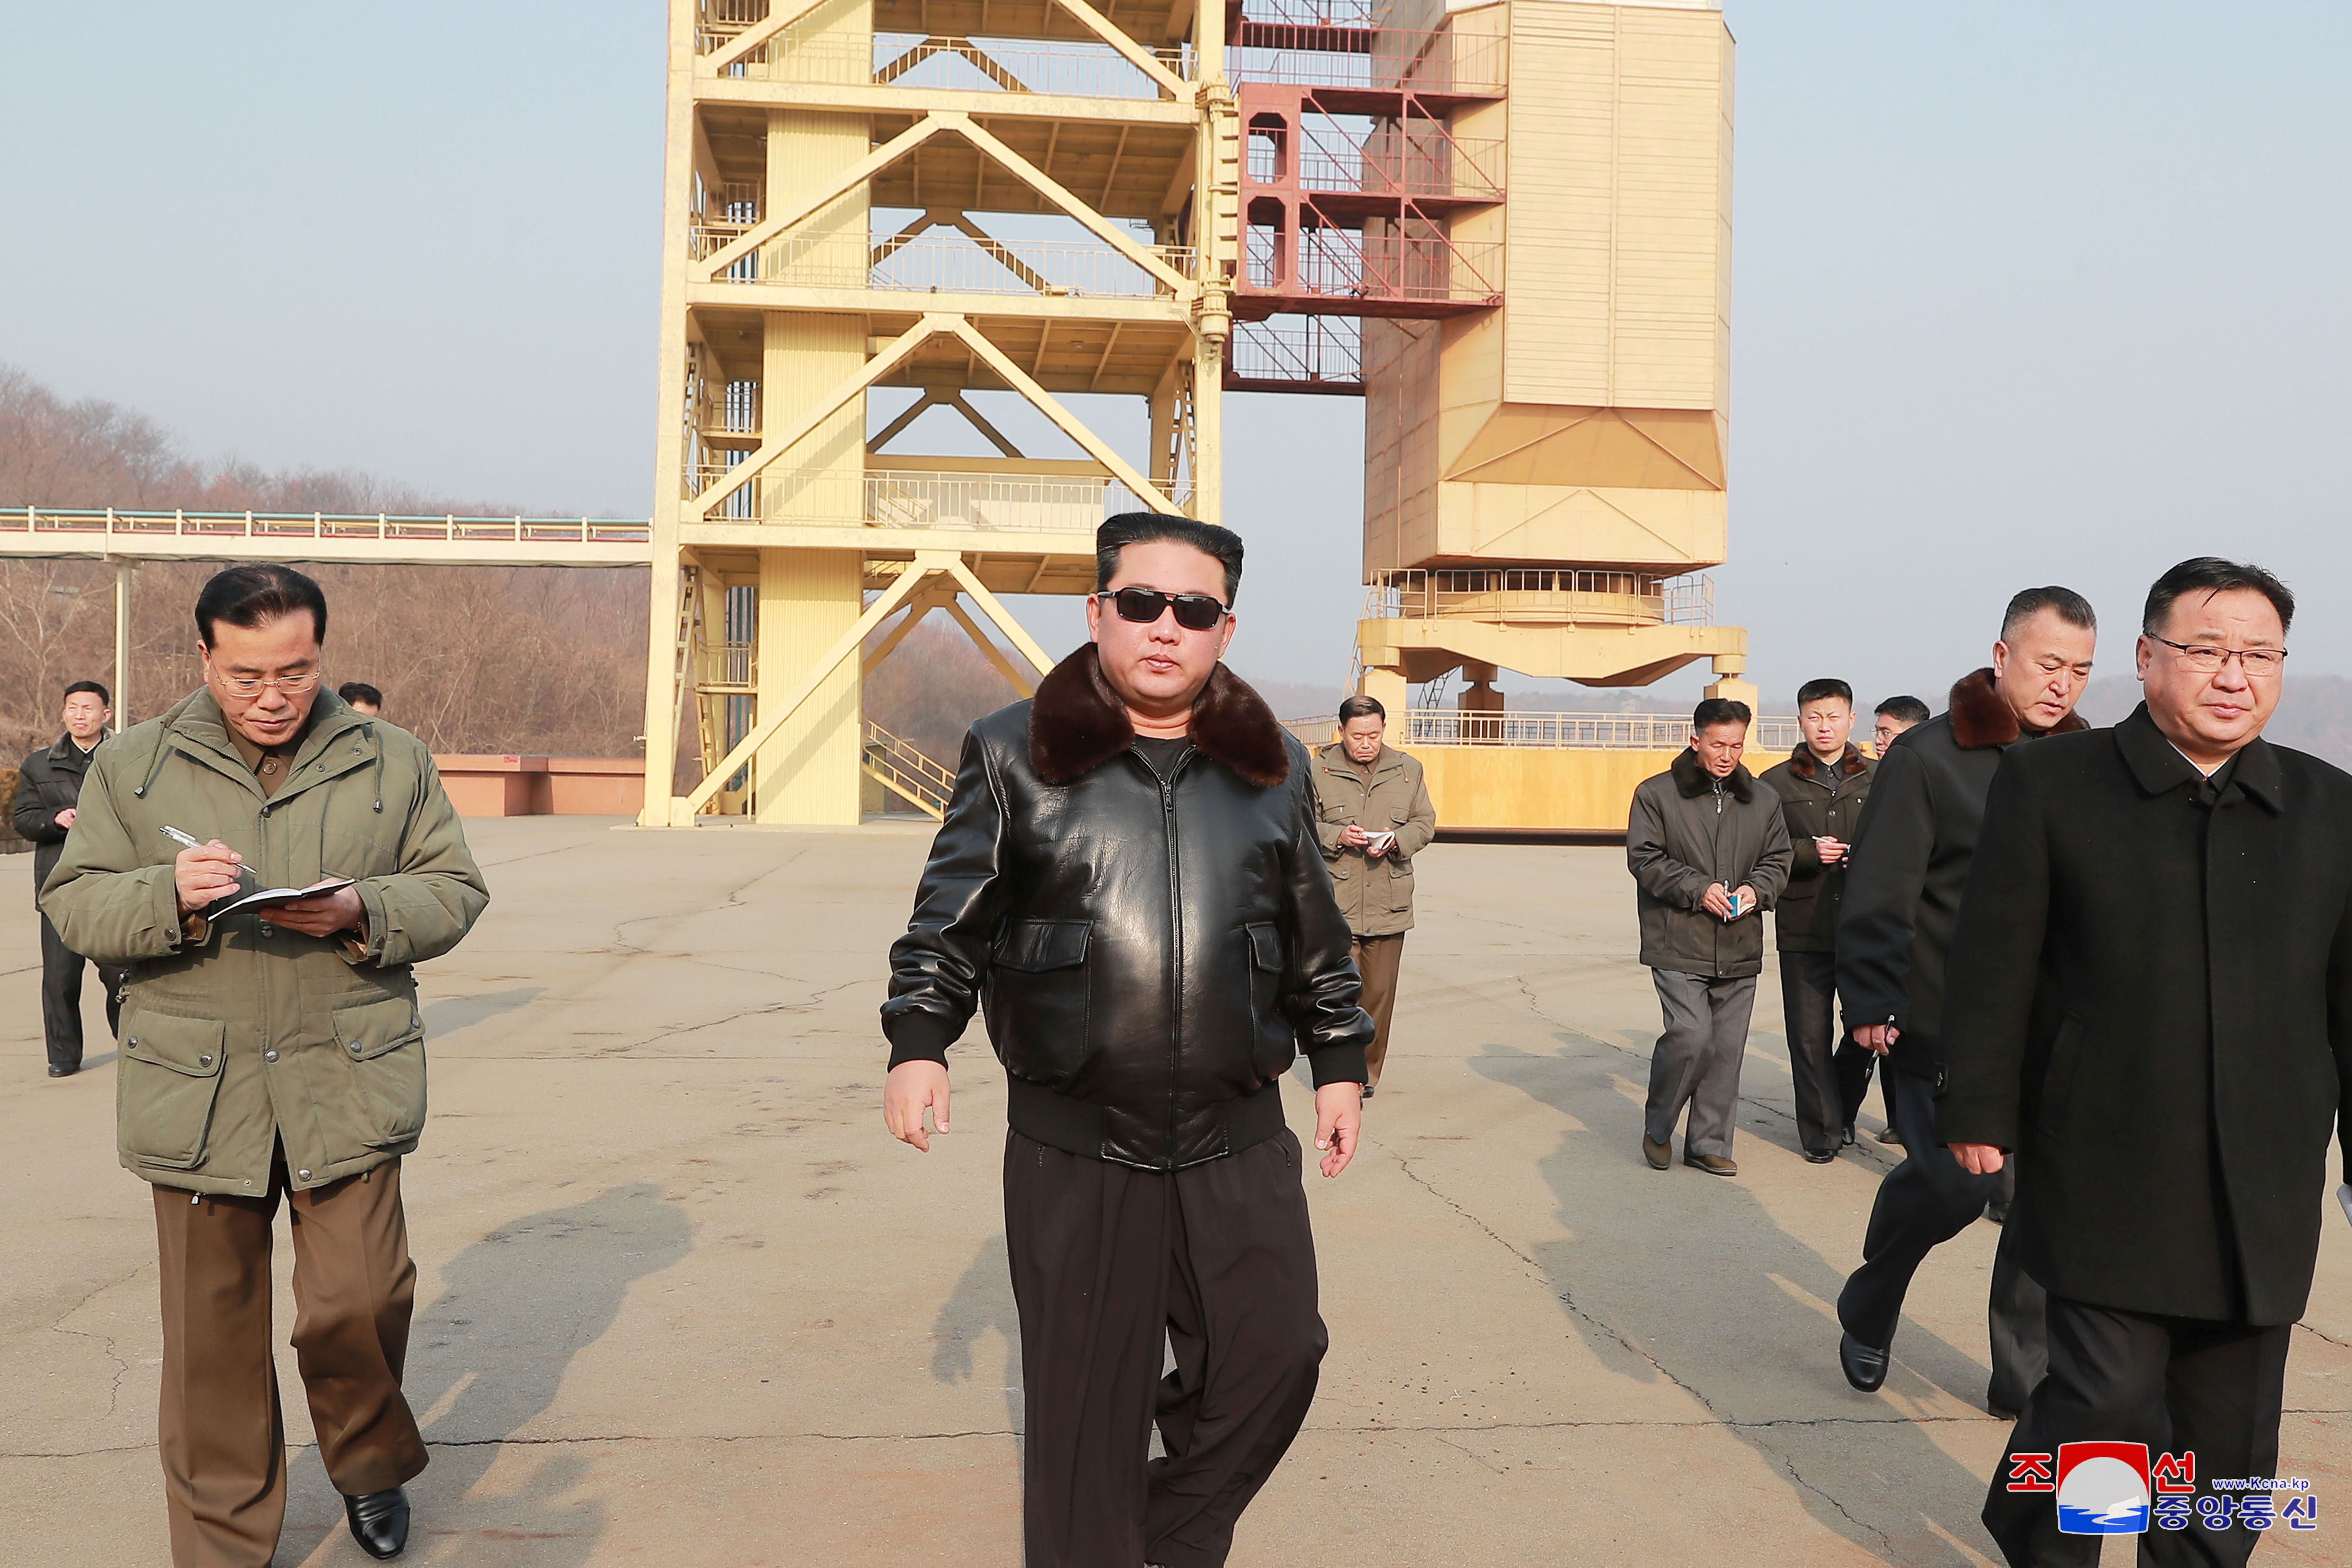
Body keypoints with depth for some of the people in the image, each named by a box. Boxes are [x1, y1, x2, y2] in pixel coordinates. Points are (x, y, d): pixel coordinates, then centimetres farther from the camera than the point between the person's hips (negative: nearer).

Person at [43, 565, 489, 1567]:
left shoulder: (391, 762, 6)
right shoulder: (132, 766, 6)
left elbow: (455, 892, 6)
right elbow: (73, 905, 4)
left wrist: (362, 912, -14)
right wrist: (169, 894, -16)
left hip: (348, 1082, 0)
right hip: (196, 1093, 1)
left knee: (361, 1301, -1)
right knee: (212, 1325, 7)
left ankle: (370, 1465, 30)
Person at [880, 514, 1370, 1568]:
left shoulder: (1273, 768, 8)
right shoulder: (1015, 754, 1)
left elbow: (1318, 938, 15)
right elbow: (950, 920, 4)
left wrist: (1338, 1063, 13)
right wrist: (918, 1042, -7)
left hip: (1241, 1141, 3)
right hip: (1072, 1150, -2)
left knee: (1276, 1355, 6)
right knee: (1086, 1401, 5)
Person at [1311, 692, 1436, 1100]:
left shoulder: (1408, 770, 10)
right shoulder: (1319, 770, 1)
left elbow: (1425, 823, 12)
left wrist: (1396, 840, -8)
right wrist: (1337, 836, -16)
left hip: (1389, 905, 3)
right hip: (1336, 903, -3)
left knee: (1380, 993, 8)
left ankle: (1368, 1073, 22)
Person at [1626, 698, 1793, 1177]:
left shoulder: (1763, 800, 12)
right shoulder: (1656, 793, -1)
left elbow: (1778, 859, 16)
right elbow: (1645, 859, -5)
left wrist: (1757, 889, -5)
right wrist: (1697, 889, -16)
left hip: (1740, 950, 4)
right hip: (1679, 945, -4)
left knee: (1727, 1047, 6)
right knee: (1690, 1035, -14)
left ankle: (1709, 1143, 19)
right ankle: (1657, 1128, 10)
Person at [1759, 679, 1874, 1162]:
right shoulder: (1776, 783, 8)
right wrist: (1809, 852, -12)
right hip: (1804, 929, -1)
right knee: (1809, 1036, 1)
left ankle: (1844, 1110, 31)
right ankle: (1822, 1131, 13)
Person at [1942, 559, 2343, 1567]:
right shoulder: (2049, 786, -2)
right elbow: (1994, 965, -4)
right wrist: (1978, 1115, -6)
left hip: (2265, 1202, 4)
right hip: (2104, 1177, -3)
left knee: (2231, 1434, 11)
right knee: (2109, 1404, -3)